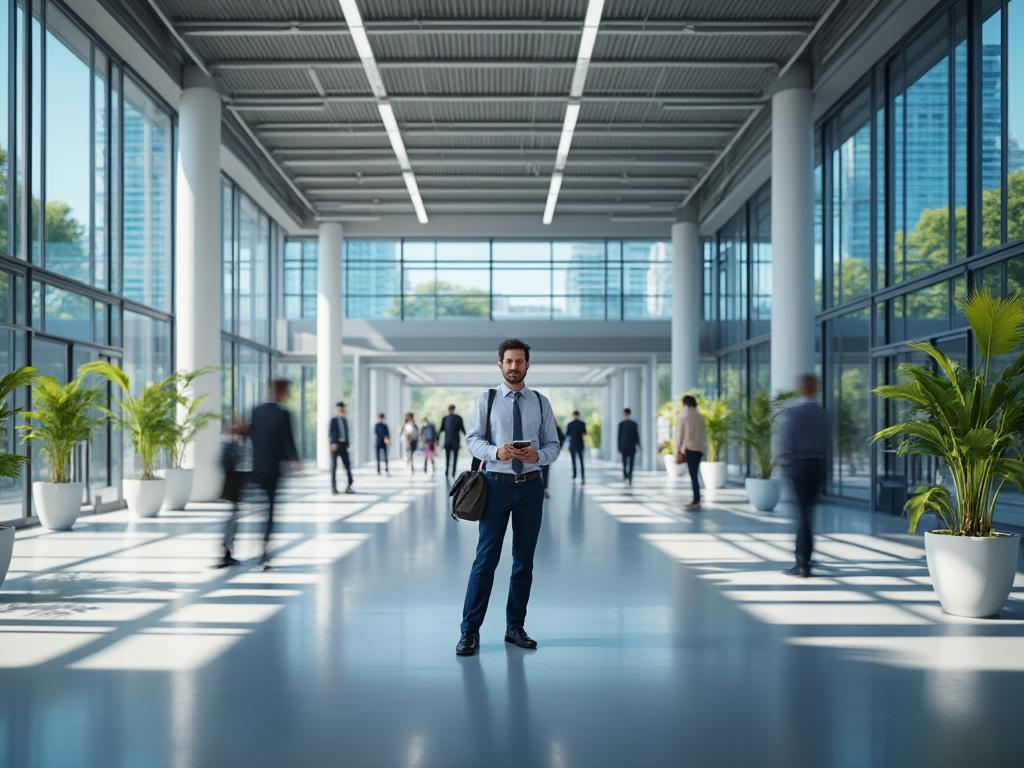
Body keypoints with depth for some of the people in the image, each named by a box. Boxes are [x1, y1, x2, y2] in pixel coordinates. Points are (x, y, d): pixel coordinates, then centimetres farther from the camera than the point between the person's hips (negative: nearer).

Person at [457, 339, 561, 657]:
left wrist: (538, 455, -16)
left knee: (524, 559, 9)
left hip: (530, 486, 3)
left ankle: (515, 627, 21)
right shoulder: (486, 400, 1)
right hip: (497, 484, -2)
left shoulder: (541, 403, 6)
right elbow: (473, 439, -3)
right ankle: (470, 631, 4)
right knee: (486, 559, -3)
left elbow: (553, 444, 6)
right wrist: (495, 451, -23)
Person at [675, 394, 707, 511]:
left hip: (689, 448, -5)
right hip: (699, 448, 5)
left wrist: (678, 450, -3)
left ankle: (697, 501, -6)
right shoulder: (699, 416, 8)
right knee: (694, 474, 12)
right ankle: (696, 500, 13)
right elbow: (702, 433, 7)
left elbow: (680, 434, -6)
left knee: (693, 475, -4)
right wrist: (703, 448, 12)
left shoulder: (684, 416, -5)